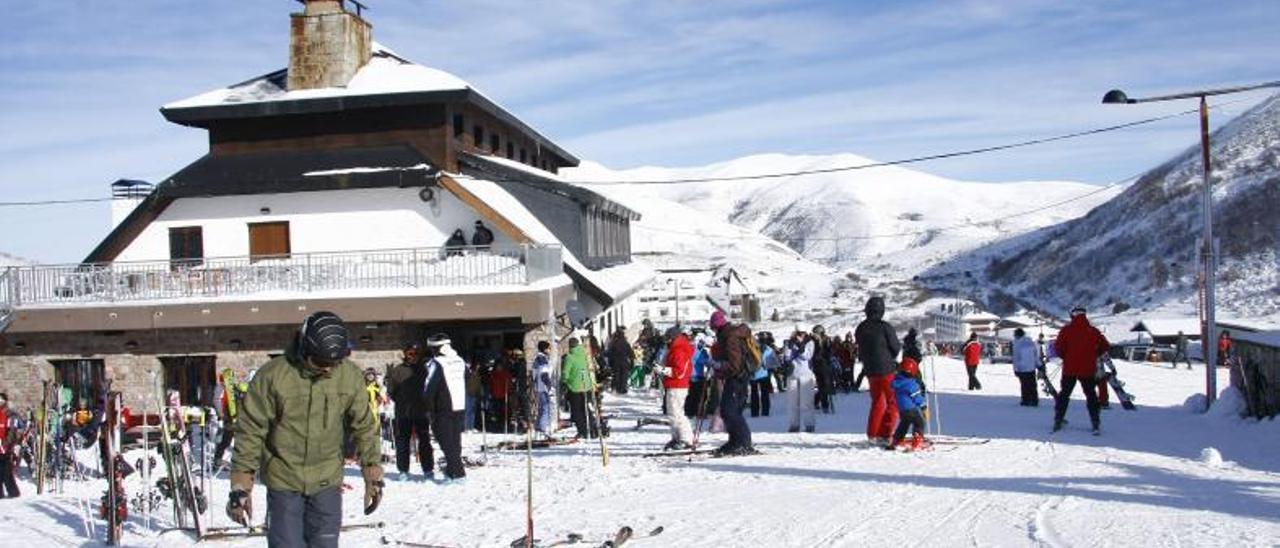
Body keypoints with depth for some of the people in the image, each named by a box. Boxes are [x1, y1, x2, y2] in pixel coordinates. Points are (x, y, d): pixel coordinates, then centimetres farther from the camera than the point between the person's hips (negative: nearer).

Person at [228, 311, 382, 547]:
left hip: (328, 483, 2)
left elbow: (364, 427, 5)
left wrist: (373, 476, 6)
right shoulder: (272, 375, -15)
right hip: (284, 482, -2)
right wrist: (241, 486, -9)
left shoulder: (350, 376, -7)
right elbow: (250, 432, -9)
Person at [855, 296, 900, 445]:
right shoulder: (884, 327, -14)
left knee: (877, 402, 19)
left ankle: (872, 434, 19)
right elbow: (896, 348, -8)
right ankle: (885, 435, -5)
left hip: (869, 371, 6)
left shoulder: (860, 328, 3)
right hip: (886, 371, -6)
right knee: (893, 402, 3)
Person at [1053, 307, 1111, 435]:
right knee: (1091, 395, 11)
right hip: (1088, 370, 1)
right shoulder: (1093, 331, -2)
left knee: (1064, 395, 12)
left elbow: (1058, 348, -10)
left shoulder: (1066, 330, -6)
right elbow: (1105, 347, 2)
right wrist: (1094, 355, 15)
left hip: (1069, 369, 0)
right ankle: (1096, 423, 6)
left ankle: (1058, 422, 12)